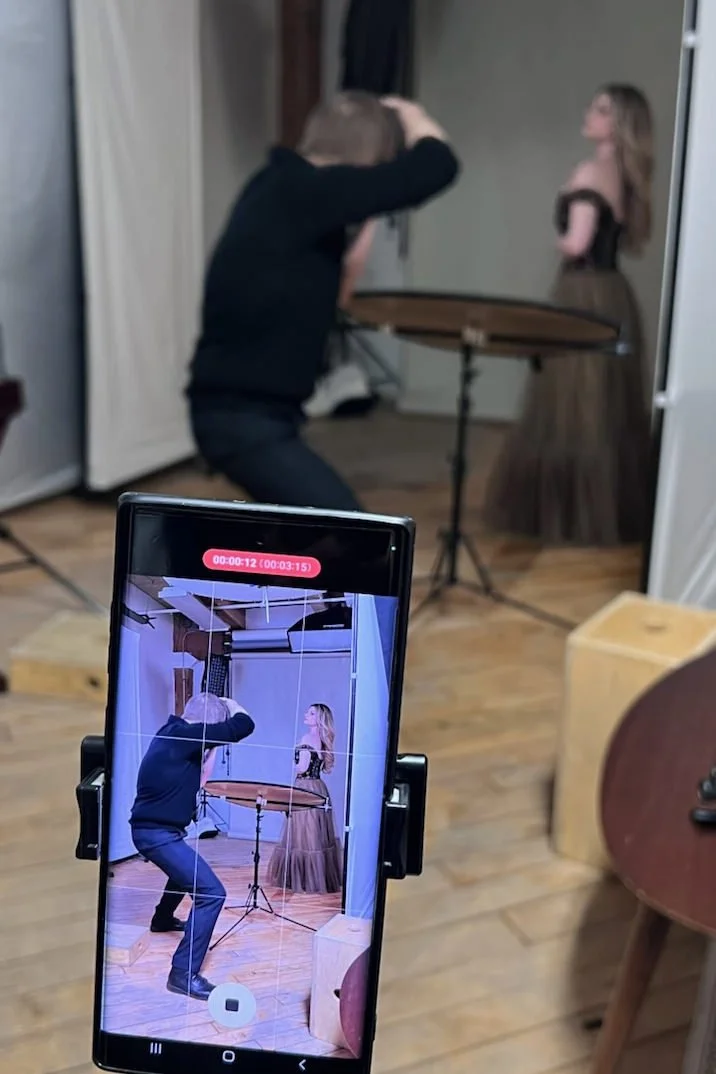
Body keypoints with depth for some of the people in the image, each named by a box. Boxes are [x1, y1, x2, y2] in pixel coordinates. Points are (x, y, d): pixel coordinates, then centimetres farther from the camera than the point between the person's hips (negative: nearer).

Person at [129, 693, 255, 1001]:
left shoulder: (173, 732, 7)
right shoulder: (184, 735, -22)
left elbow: (195, 779, 19)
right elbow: (243, 726, -22)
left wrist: (207, 752, 10)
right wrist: (230, 704, -3)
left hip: (153, 828, 10)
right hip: (157, 833, -10)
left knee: (186, 870, 37)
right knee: (211, 891, -15)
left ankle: (163, 919, 60)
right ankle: (184, 974, -13)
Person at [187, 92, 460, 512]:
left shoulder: (280, 189, 10)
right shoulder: (305, 191, -18)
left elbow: (332, 293, 18)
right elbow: (437, 165, -18)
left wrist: (365, 228, 9)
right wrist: (407, 112, 1)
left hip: (246, 411, 10)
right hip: (245, 417, -10)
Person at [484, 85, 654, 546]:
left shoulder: (591, 172, -12)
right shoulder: (630, 175, 13)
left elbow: (576, 243, -22)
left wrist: (561, 241, -1)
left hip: (584, 296, -9)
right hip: (615, 295, 9)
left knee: (570, 408, -2)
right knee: (612, 410, 13)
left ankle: (574, 515, 5)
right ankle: (618, 512, 20)